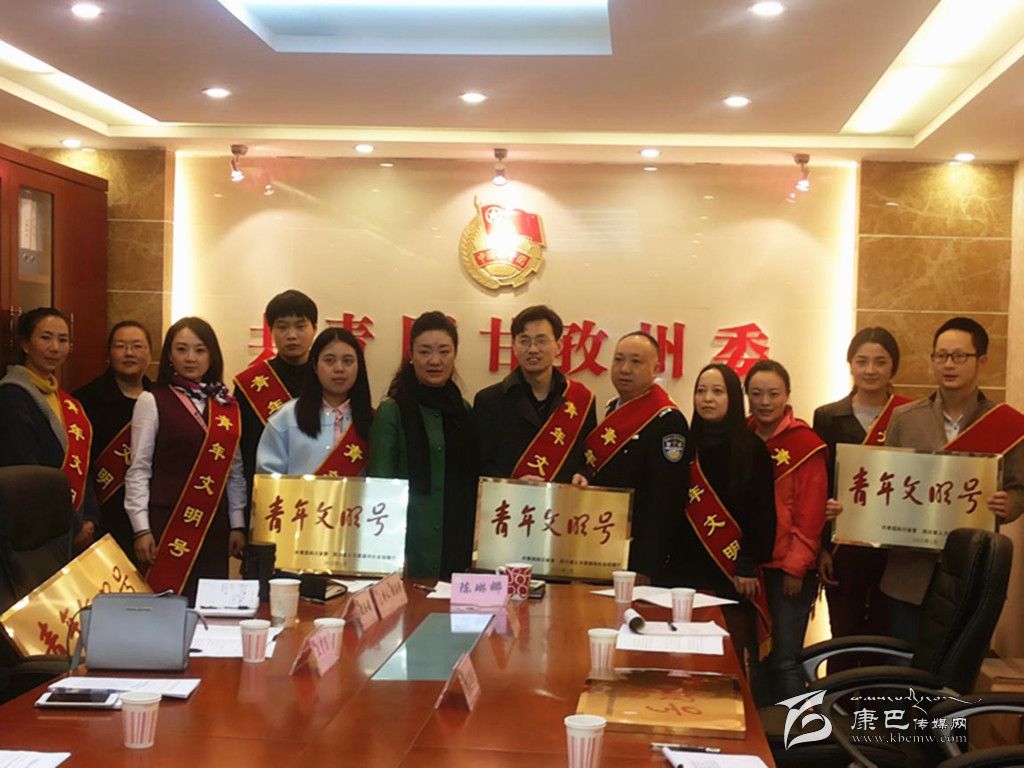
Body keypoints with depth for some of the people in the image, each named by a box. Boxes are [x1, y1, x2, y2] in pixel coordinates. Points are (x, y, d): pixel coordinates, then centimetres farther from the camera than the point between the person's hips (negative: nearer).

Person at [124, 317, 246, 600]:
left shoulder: (227, 406, 10)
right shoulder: (152, 402, -1)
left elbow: (234, 471, 13)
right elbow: (138, 470, -3)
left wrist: (238, 525, 8)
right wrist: (141, 529, -9)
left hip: (214, 525, 4)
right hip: (166, 523, -4)